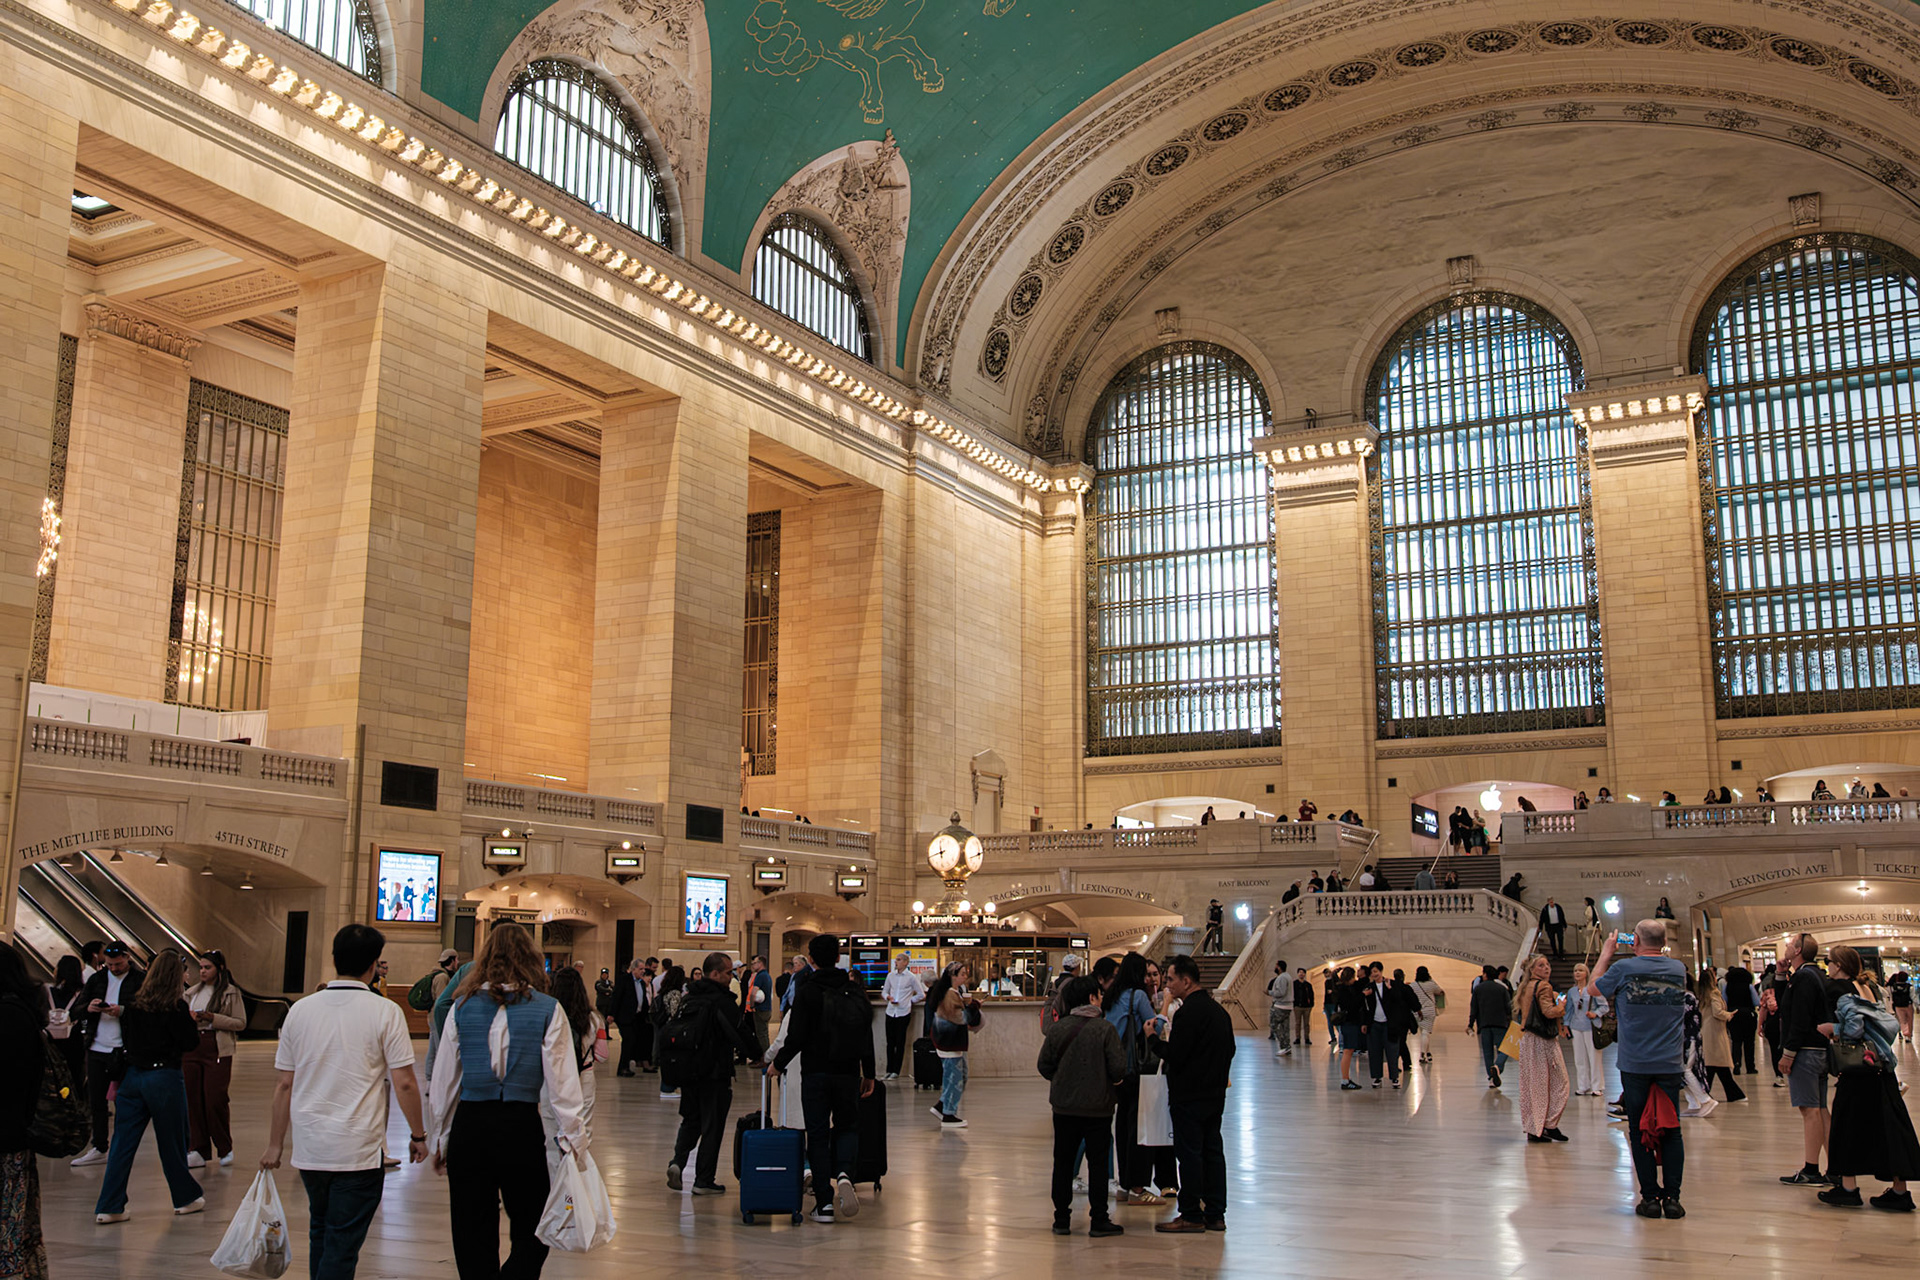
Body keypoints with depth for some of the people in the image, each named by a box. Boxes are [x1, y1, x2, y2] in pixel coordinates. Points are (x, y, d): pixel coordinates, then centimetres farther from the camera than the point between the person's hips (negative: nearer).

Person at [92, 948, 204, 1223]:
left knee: (123, 1142, 7)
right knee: (171, 1142, 8)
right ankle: (186, 1198, 21)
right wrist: (193, 1023, 6)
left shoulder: (133, 1004, 2)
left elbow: (125, 1038, 11)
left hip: (132, 1075, 5)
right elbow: (190, 1043, -11)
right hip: (165, 1077, -5)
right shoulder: (175, 1007, -13)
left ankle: (109, 1207, 5)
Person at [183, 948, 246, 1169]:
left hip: (218, 1051, -5)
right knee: (192, 1099, 2)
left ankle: (225, 1148, 10)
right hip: (192, 1049, 5)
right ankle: (198, 1150, 9)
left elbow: (241, 1023, -4)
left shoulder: (231, 993, 0)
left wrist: (213, 1018, -14)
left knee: (215, 1100, -6)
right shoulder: (192, 992, 14)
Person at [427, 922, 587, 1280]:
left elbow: (443, 1082, 6)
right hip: (522, 1127, -2)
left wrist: (438, 1140, 16)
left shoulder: (463, 1006, 2)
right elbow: (562, 1086, -5)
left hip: (469, 1128, 2)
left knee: (473, 1240, 14)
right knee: (530, 1236, 10)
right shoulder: (546, 1009, -3)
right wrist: (573, 1141, 2)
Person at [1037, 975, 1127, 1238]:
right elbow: (1118, 1069, -15)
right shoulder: (1105, 1029, -12)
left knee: (1063, 1161, 11)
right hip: (1098, 1108, -3)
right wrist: (1114, 1081, 7)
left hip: (1064, 1107, 3)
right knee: (1097, 1162, 6)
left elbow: (1044, 1066, 1)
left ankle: (1061, 1219, 15)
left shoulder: (1057, 1029, -3)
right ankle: (1099, 1221, 9)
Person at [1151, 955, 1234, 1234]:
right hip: (1215, 1093, 9)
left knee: (1189, 1153, -2)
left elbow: (1174, 1056, -20)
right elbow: (1229, 1050, 18)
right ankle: (1215, 1214, 16)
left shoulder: (1189, 1012, -19)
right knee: (1212, 1150, 12)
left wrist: (1160, 1038, -4)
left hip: (1189, 1097, -9)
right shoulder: (1218, 1009, 11)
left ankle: (1191, 1215, 3)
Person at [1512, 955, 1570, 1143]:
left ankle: (1532, 1129, 10)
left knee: (1532, 1084, 9)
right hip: (1544, 1040, -8)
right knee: (1557, 1082, 1)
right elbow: (1549, 1011, -23)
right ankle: (1549, 1125, -1)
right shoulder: (1544, 986, -11)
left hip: (1527, 1039, 8)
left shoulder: (1525, 988, 14)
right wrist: (1561, 1007, -3)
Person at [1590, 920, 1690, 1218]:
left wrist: (1606, 954, 20)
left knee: (1639, 1131, 5)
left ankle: (1650, 1197, 5)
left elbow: (1593, 988, 9)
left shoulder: (1624, 969, -9)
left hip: (1634, 1064, -2)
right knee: (1671, 1130, 8)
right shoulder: (1678, 969, 1)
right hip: (1670, 1062, 2)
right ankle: (1672, 1198, 6)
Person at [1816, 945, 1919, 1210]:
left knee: (1849, 1123, 1)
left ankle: (1849, 1188, 4)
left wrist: (1830, 1028, -4)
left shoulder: (1843, 990, -12)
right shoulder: (1868, 987, 12)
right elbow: (1890, 1025, 14)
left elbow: (1854, 1027, -21)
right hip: (1881, 1066, 7)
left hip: (1857, 1068, -7)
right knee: (1888, 1124, 7)